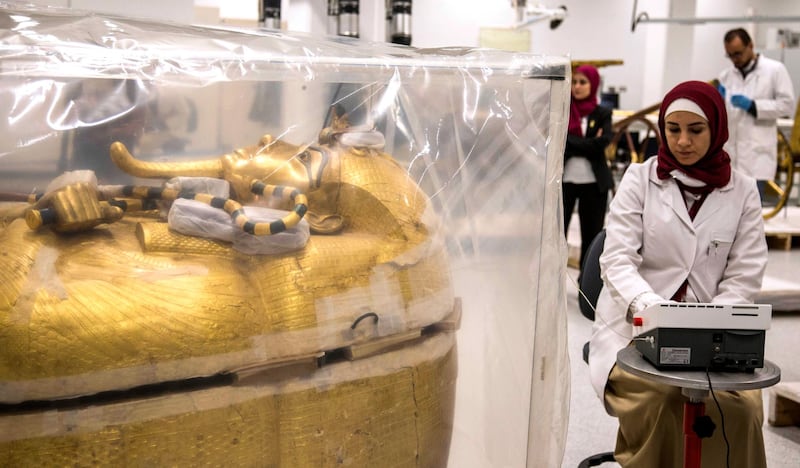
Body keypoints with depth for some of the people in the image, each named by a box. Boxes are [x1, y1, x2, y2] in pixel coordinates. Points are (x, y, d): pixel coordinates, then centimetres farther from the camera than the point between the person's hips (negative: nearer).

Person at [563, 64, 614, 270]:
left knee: (591, 235, 7)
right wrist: (588, 144, -15)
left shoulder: (603, 114, 5)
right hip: (564, 180, -1)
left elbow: (603, 142, -11)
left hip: (593, 183, 1)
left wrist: (571, 143, -13)